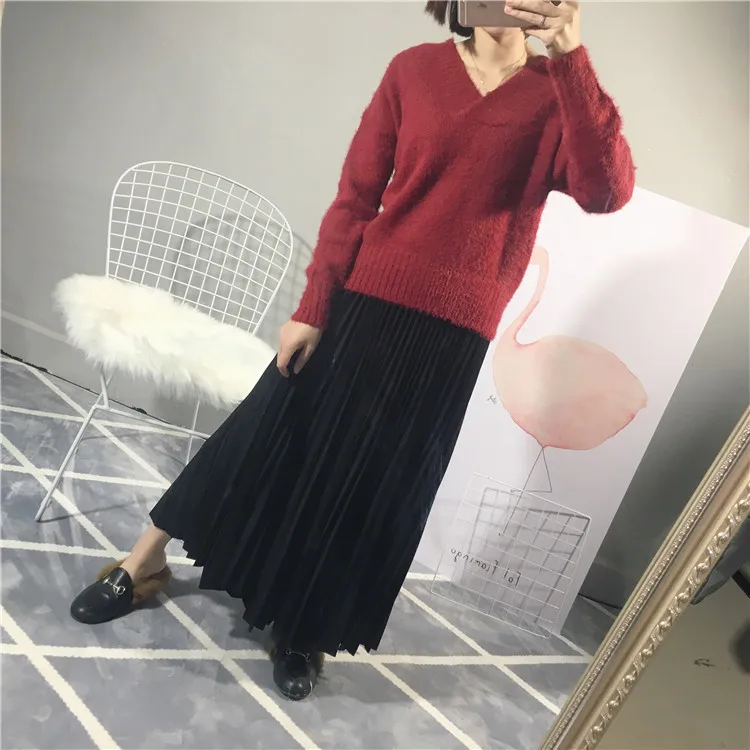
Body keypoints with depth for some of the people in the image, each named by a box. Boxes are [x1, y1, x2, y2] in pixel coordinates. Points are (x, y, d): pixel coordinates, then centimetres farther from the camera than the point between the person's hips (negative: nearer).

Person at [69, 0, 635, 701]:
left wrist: (571, 57, -18)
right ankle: (144, 562, 32)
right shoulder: (415, 69, 5)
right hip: (363, 302, 0)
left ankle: (302, 630, 33)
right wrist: (312, 307, -4)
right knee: (271, 439, 8)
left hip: (451, 336, 1)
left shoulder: (556, 95, 6)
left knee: (374, 491, 9)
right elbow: (354, 197, 0)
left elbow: (605, 191, -13)